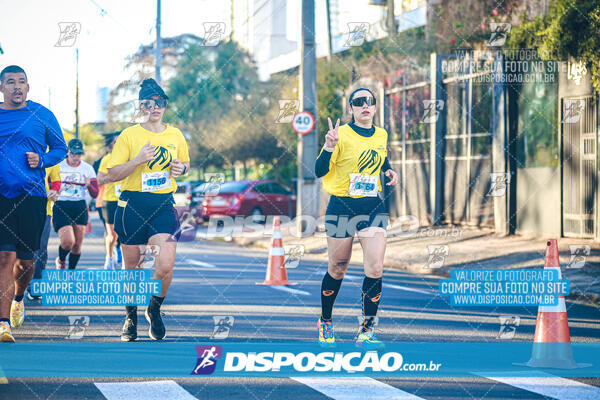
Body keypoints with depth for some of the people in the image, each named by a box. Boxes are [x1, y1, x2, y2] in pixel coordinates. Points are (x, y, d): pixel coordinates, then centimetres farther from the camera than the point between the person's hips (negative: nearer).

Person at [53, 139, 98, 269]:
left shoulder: (88, 168, 7)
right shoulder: (57, 165, 2)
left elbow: (95, 194, 6)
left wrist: (89, 185, -14)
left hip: (80, 209, 3)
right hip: (60, 208, -3)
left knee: (77, 245, 0)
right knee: (68, 241, -17)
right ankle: (60, 261, 14)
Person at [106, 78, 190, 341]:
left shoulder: (175, 135, 8)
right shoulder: (129, 135, -2)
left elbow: (185, 163, 24)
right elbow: (112, 174, -5)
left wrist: (181, 168, 1)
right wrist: (138, 160, -18)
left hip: (164, 205, 1)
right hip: (132, 205, -1)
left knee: (165, 266, -15)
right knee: (131, 266, 6)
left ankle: (154, 310, 13)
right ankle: (130, 317, 30)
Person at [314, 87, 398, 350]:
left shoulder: (381, 135, 7)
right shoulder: (342, 135, -9)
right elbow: (320, 171, -13)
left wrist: (389, 171, 8)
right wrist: (329, 147, -30)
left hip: (373, 206, 4)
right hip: (342, 206, -4)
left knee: (375, 268, -11)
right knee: (337, 269, 8)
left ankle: (366, 332, -3)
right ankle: (325, 322, 32)